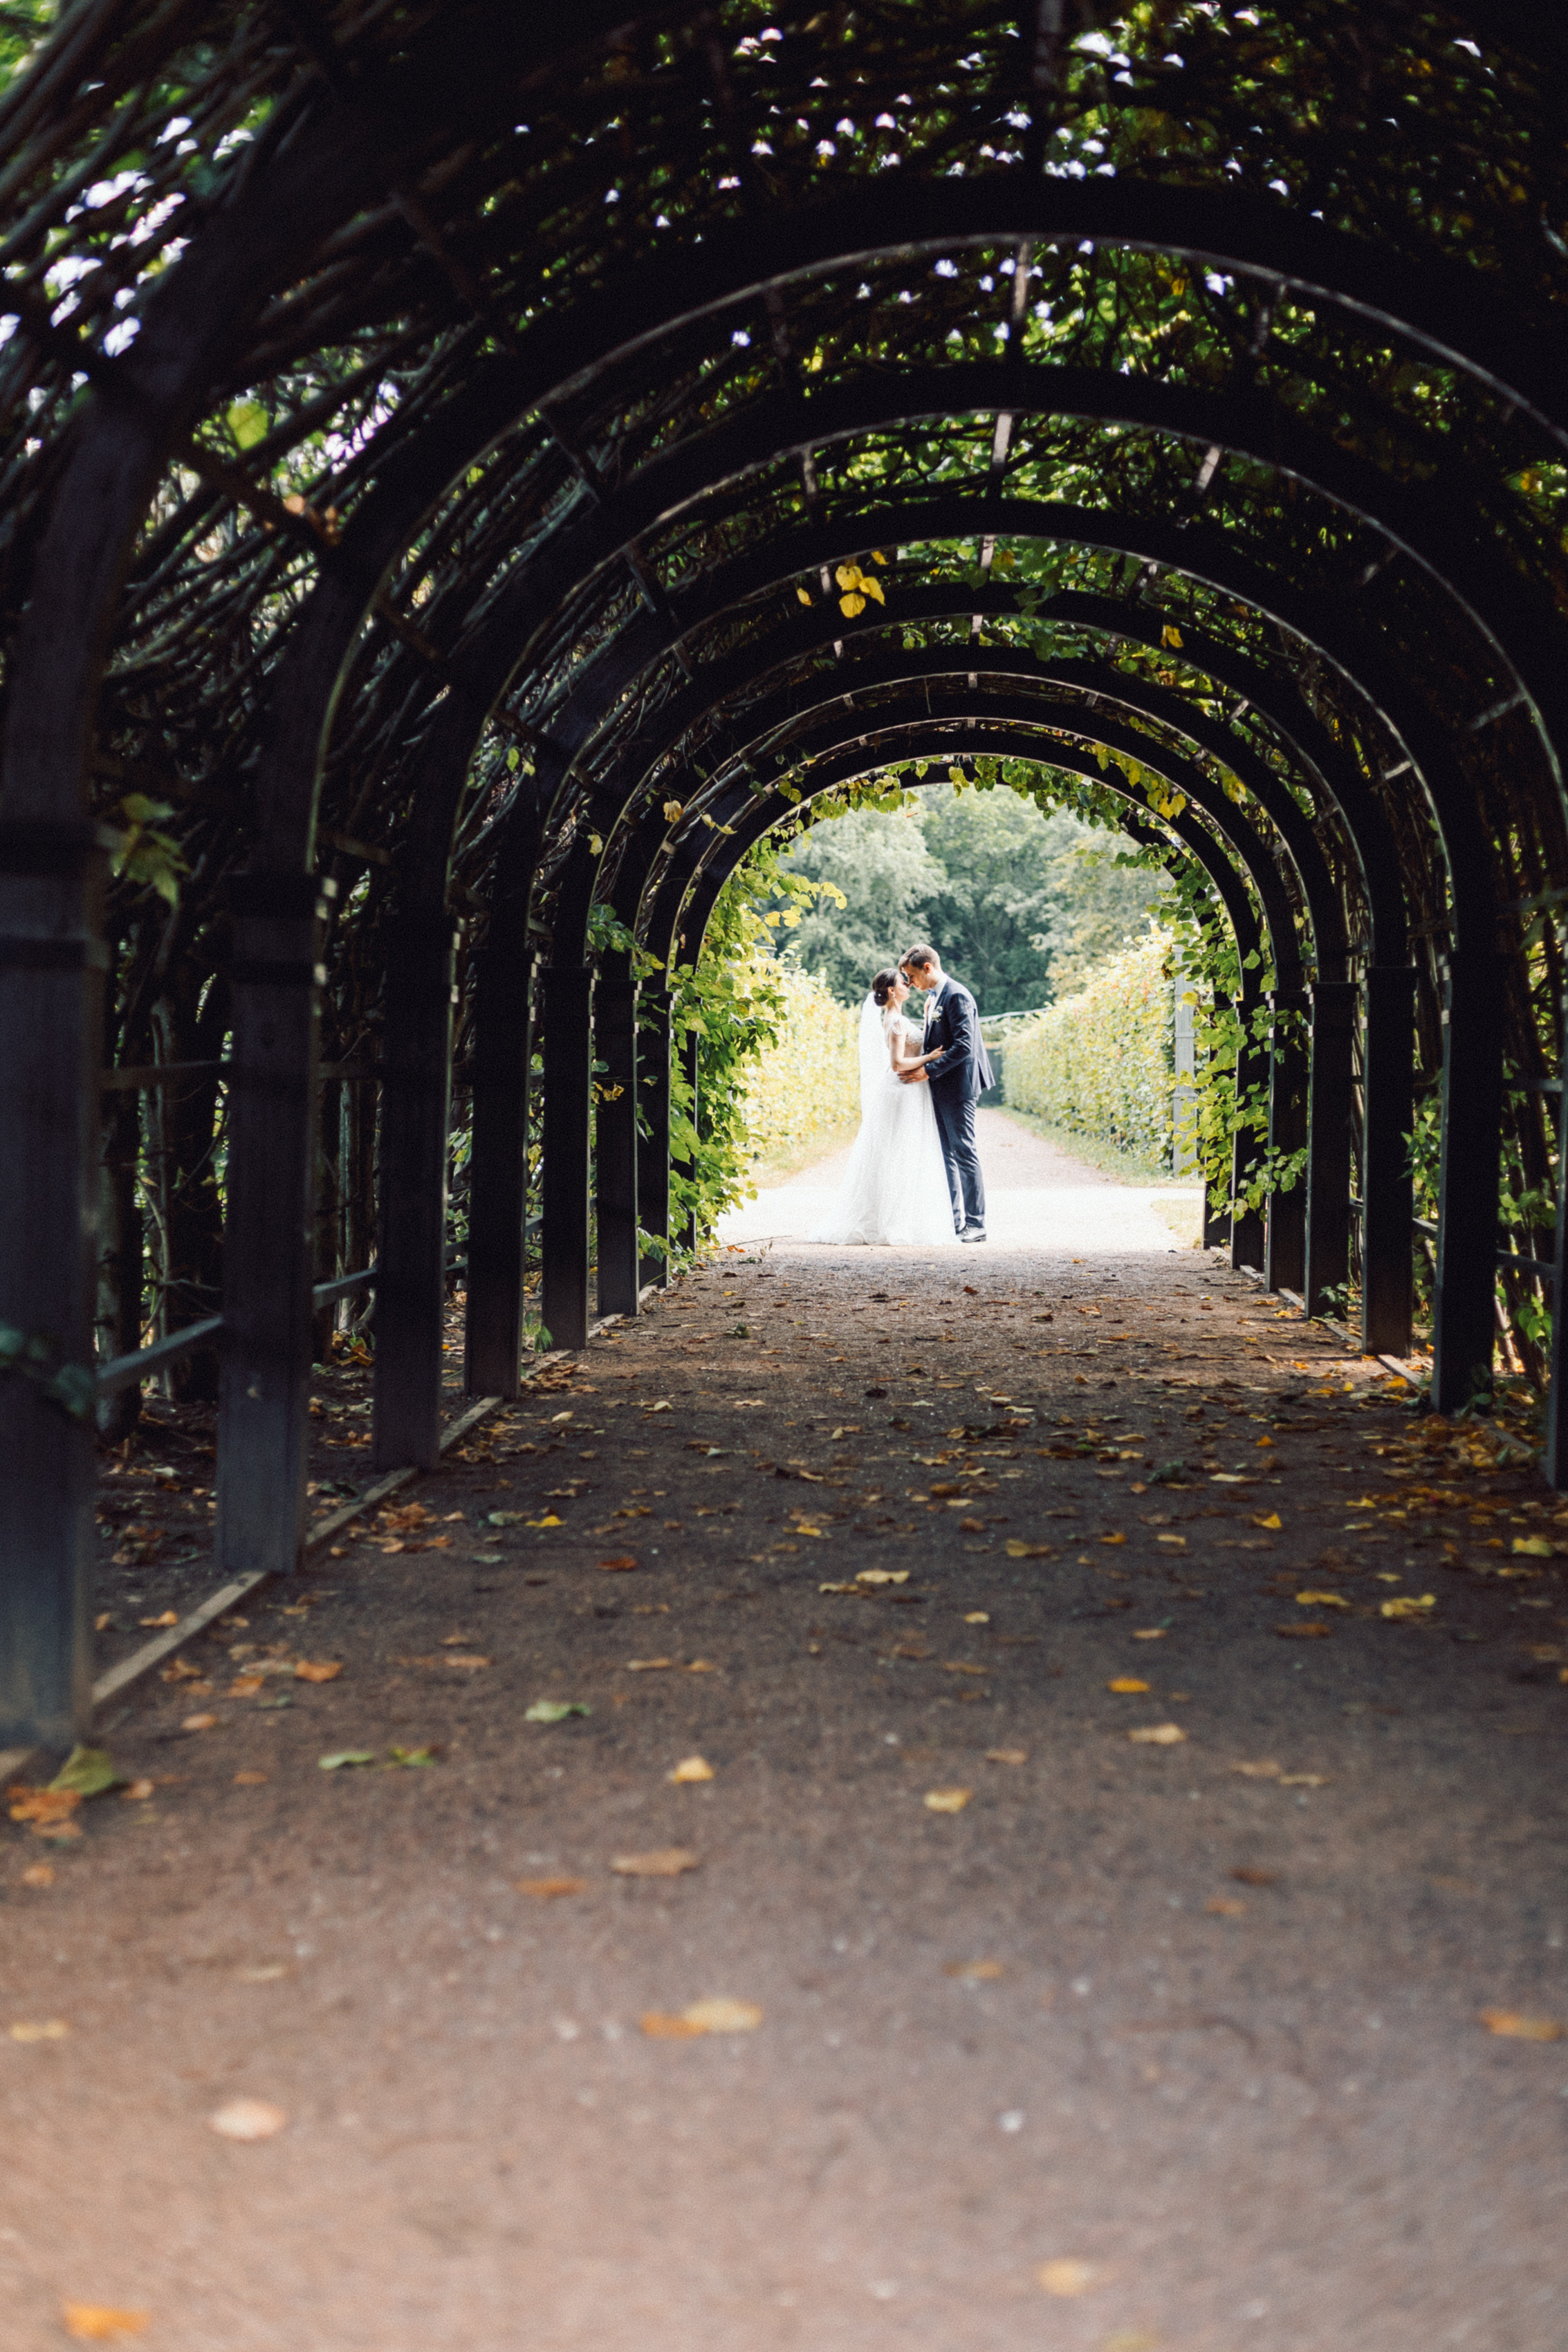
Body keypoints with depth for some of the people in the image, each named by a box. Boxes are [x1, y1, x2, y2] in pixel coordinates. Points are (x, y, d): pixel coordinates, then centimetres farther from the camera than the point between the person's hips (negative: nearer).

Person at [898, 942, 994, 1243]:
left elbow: (963, 1046, -22)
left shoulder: (956, 995, -15)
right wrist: (924, 1062, 6)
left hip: (957, 1086, -10)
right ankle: (953, 1218, 17)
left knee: (964, 1153, -6)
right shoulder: (933, 996, 14)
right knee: (944, 1154, 11)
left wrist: (929, 1069, -19)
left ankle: (975, 1223, -1)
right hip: (939, 1087, 10)